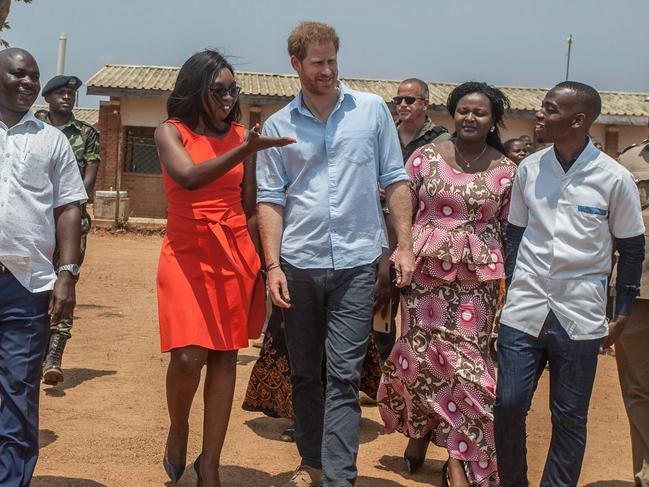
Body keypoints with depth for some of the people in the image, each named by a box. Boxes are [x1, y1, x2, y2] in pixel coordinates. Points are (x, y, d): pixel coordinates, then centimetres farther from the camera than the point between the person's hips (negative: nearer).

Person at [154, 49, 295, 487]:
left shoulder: (239, 134, 9)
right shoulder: (170, 132, 1)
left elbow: (250, 205, 12)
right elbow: (189, 177, -20)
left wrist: (256, 256, 8)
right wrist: (245, 151, -30)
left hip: (236, 254, 3)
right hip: (187, 253, -2)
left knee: (225, 357, 2)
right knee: (188, 357, -13)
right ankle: (178, 429, 19)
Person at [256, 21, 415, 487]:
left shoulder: (372, 110, 4)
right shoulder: (278, 126, 5)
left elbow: (395, 181, 6)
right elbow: (271, 200, 4)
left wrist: (405, 246, -1)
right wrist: (273, 265, -5)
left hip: (356, 261, -2)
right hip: (298, 263, 2)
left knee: (344, 376, -4)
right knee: (305, 373, 12)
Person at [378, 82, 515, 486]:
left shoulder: (506, 170, 3)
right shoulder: (425, 157, 2)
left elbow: (508, 229, 6)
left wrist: (508, 282, 4)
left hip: (477, 280, 0)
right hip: (425, 271, 0)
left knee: (466, 361, 0)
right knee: (421, 354, 6)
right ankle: (419, 430, 31)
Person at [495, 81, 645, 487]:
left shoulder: (614, 178, -5)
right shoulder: (529, 169, 4)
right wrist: (507, 292, 10)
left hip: (580, 318, -2)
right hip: (523, 311, 3)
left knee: (569, 418, 7)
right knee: (508, 405, 3)